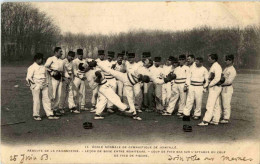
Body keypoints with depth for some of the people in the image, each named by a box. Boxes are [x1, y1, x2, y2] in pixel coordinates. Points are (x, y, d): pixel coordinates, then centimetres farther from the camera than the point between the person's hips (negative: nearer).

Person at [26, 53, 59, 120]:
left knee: (46, 99, 5)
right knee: (36, 100, -1)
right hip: (36, 86, -6)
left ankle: (50, 114, 9)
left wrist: (46, 84, 14)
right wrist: (33, 84, -14)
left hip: (44, 86, 6)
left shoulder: (43, 67, 15)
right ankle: (36, 115, 12)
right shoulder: (32, 67, -5)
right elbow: (28, 78, -8)